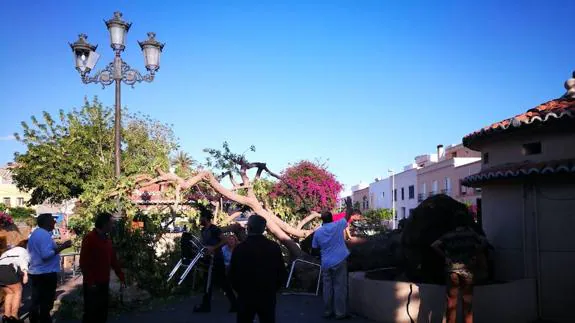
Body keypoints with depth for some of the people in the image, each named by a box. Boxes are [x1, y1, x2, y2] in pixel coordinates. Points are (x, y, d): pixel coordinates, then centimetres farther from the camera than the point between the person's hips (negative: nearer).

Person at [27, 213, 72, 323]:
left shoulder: (35, 233, 13)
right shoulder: (45, 235, -18)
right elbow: (46, 255, -29)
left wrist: (57, 247, 20)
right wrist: (62, 247, -23)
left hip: (35, 273, 10)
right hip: (46, 274, -10)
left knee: (36, 302, 15)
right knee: (46, 304, -3)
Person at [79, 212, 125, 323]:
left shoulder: (107, 239, 11)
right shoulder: (90, 238, -14)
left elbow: (113, 260, 15)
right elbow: (83, 262, -17)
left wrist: (121, 277, 14)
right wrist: (90, 282, -18)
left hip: (104, 283, 8)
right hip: (92, 284, -8)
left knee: (102, 313, 13)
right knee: (91, 314, -1)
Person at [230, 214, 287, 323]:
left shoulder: (239, 248, -12)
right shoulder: (274, 247, -7)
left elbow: (233, 274, -4)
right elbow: (282, 273, -1)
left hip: (245, 296, -1)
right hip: (268, 296, 2)